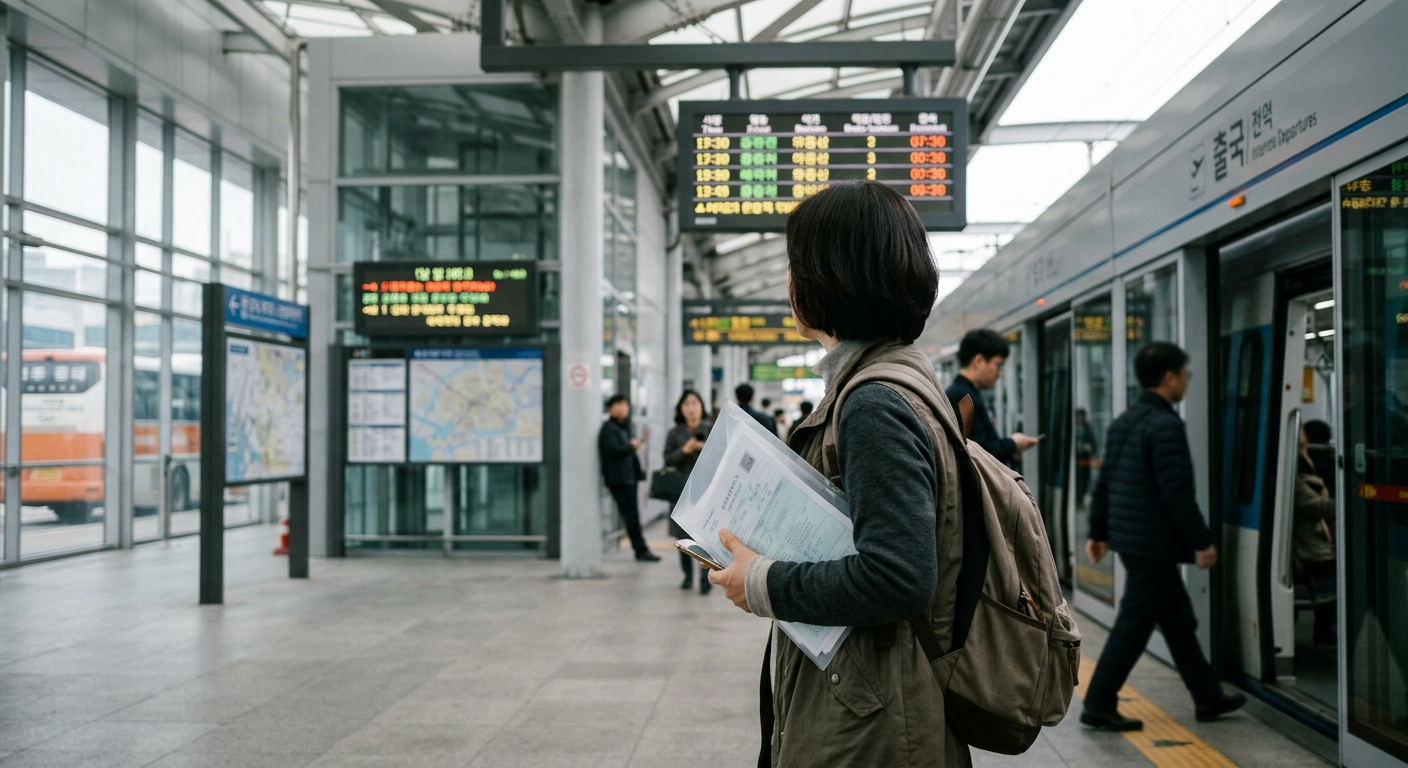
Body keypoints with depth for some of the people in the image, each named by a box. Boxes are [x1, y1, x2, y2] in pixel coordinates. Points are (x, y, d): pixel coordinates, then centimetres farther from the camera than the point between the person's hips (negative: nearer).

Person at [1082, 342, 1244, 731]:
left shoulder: (1123, 422, 11)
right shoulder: (1165, 425, -17)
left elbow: (1104, 482, 14)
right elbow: (1178, 493, -20)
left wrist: (1098, 532, 19)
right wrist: (1202, 541, -13)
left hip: (1129, 535, 10)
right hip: (1152, 542, -10)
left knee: (1179, 621, 18)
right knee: (1134, 625, -2)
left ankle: (1208, 698, 28)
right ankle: (1098, 705, 4)